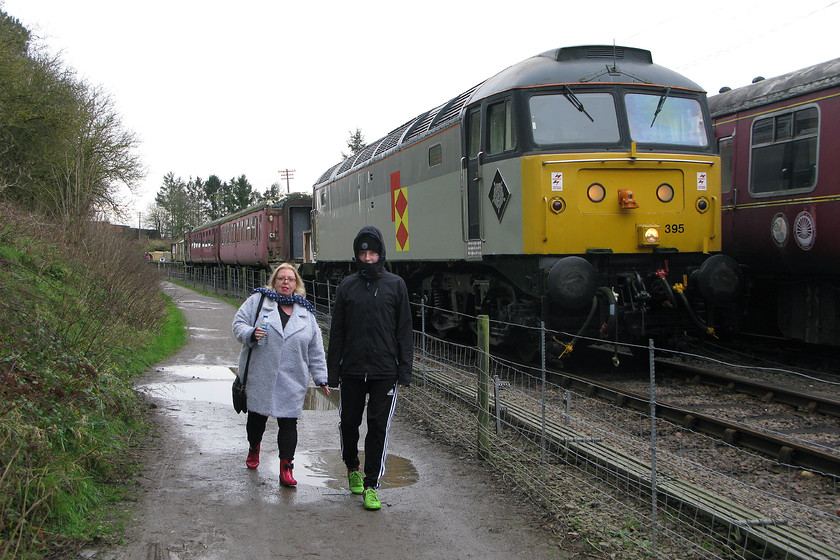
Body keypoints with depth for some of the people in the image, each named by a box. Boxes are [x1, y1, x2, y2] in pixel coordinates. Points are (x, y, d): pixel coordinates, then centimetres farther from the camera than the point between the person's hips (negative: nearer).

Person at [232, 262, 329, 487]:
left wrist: (320, 378, 11)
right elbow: (239, 324, 3)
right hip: (260, 376, -1)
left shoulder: (306, 312, 12)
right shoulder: (258, 300, 4)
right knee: (257, 416, 12)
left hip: (292, 380, 1)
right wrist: (251, 334, -19)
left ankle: (286, 468, 2)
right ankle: (254, 448, 41)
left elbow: (315, 350, 14)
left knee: (288, 422, -4)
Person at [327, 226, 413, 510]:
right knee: (348, 423, 10)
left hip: (385, 371, -2)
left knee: (379, 427, -2)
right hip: (352, 370, 2)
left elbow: (404, 330, 3)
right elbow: (337, 332, 8)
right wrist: (332, 370, 4)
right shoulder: (347, 286, 6)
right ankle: (352, 467, 36)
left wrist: (405, 369, -3)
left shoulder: (395, 285, 2)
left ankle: (371, 485, 7)